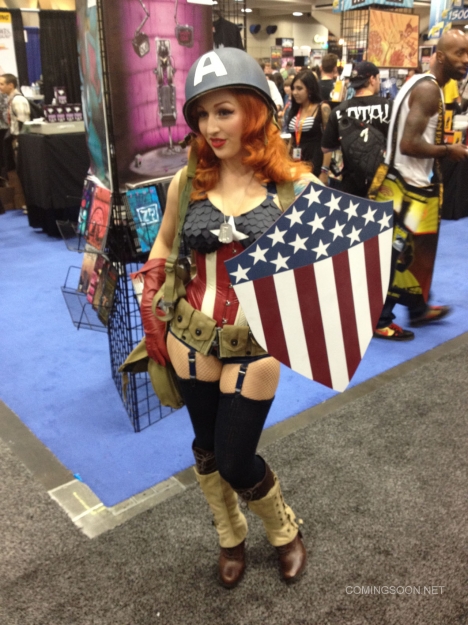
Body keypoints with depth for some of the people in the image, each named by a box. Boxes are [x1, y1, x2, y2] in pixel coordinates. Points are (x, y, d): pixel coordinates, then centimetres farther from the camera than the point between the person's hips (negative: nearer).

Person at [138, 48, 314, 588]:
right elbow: (163, 246, 14)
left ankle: (285, 531, 40)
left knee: (236, 462, 6)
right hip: (189, 338, 3)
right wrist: (151, 316, 8)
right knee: (207, 449, 18)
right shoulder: (187, 182, -2)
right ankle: (230, 538, 47)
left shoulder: (293, 184, -10)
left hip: (254, 346, -3)